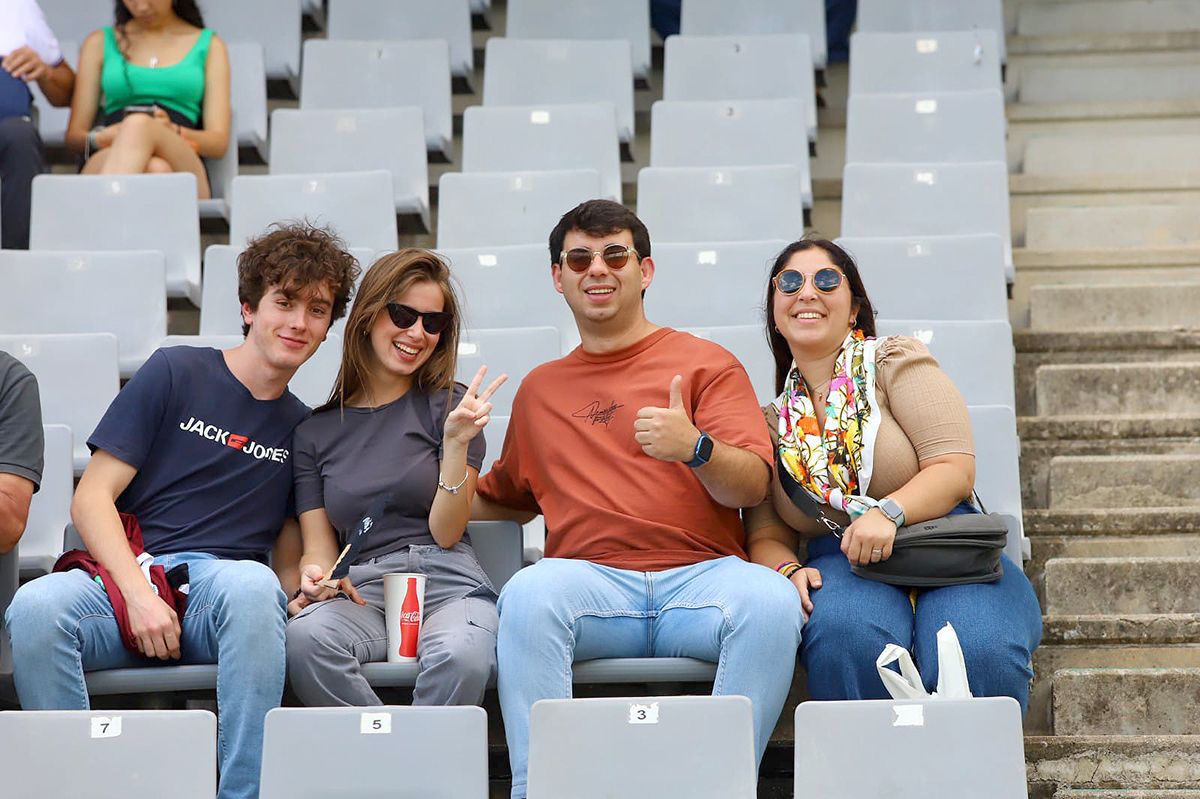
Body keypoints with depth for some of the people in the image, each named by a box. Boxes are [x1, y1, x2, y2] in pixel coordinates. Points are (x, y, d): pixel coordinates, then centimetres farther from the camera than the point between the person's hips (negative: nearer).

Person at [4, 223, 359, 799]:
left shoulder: (302, 428, 19)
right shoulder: (175, 373, 9)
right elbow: (91, 498, 3)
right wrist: (140, 594, -13)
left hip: (225, 585, 1)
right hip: (127, 576, -1)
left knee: (252, 586, -37)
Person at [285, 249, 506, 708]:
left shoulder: (447, 406, 11)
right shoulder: (315, 431, 17)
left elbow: (446, 532, 4)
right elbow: (319, 546, 15)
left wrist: (457, 443, -10)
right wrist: (316, 578, -9)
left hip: (447, 583, -1)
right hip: (361, 592, 2)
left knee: (460, 655, -39)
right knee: (305, 637, -36)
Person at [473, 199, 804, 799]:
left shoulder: (706, 364, 14)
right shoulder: (540, 389, 25)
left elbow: (752, 487, 3)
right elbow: (502, 499, 37)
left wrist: (696, 447, -18)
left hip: (701, 574, -1)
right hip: (591, 580, 2)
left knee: (771, 601, -34)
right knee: (529, 592, -33)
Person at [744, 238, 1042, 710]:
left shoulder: (894, 363, 7)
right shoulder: (771, 420, 17)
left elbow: (955, 468, -4)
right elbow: (766, 536, 14)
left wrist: (888, 512, -22)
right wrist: (786, 569, -11)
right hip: (841, 567, 2)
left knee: (981, 654, -36)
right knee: (846, 637, -37)